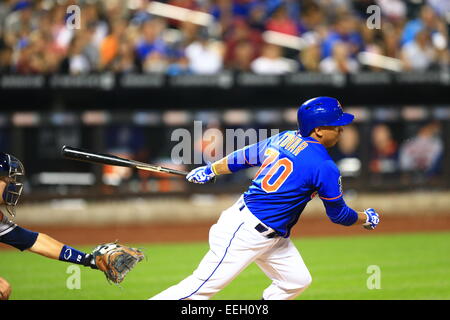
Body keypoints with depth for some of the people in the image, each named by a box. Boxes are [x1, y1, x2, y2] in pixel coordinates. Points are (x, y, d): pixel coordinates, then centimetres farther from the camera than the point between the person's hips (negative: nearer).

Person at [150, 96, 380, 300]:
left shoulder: (285, 139, 6)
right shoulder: (324, 167, -17)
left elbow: (243, 157, 18)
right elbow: (338, 214, -4)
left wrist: (211, 170, 31)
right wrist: (365, 218, 15)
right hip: (249, 232, -10)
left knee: (297, 281, 14)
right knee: (203, 287, -8)